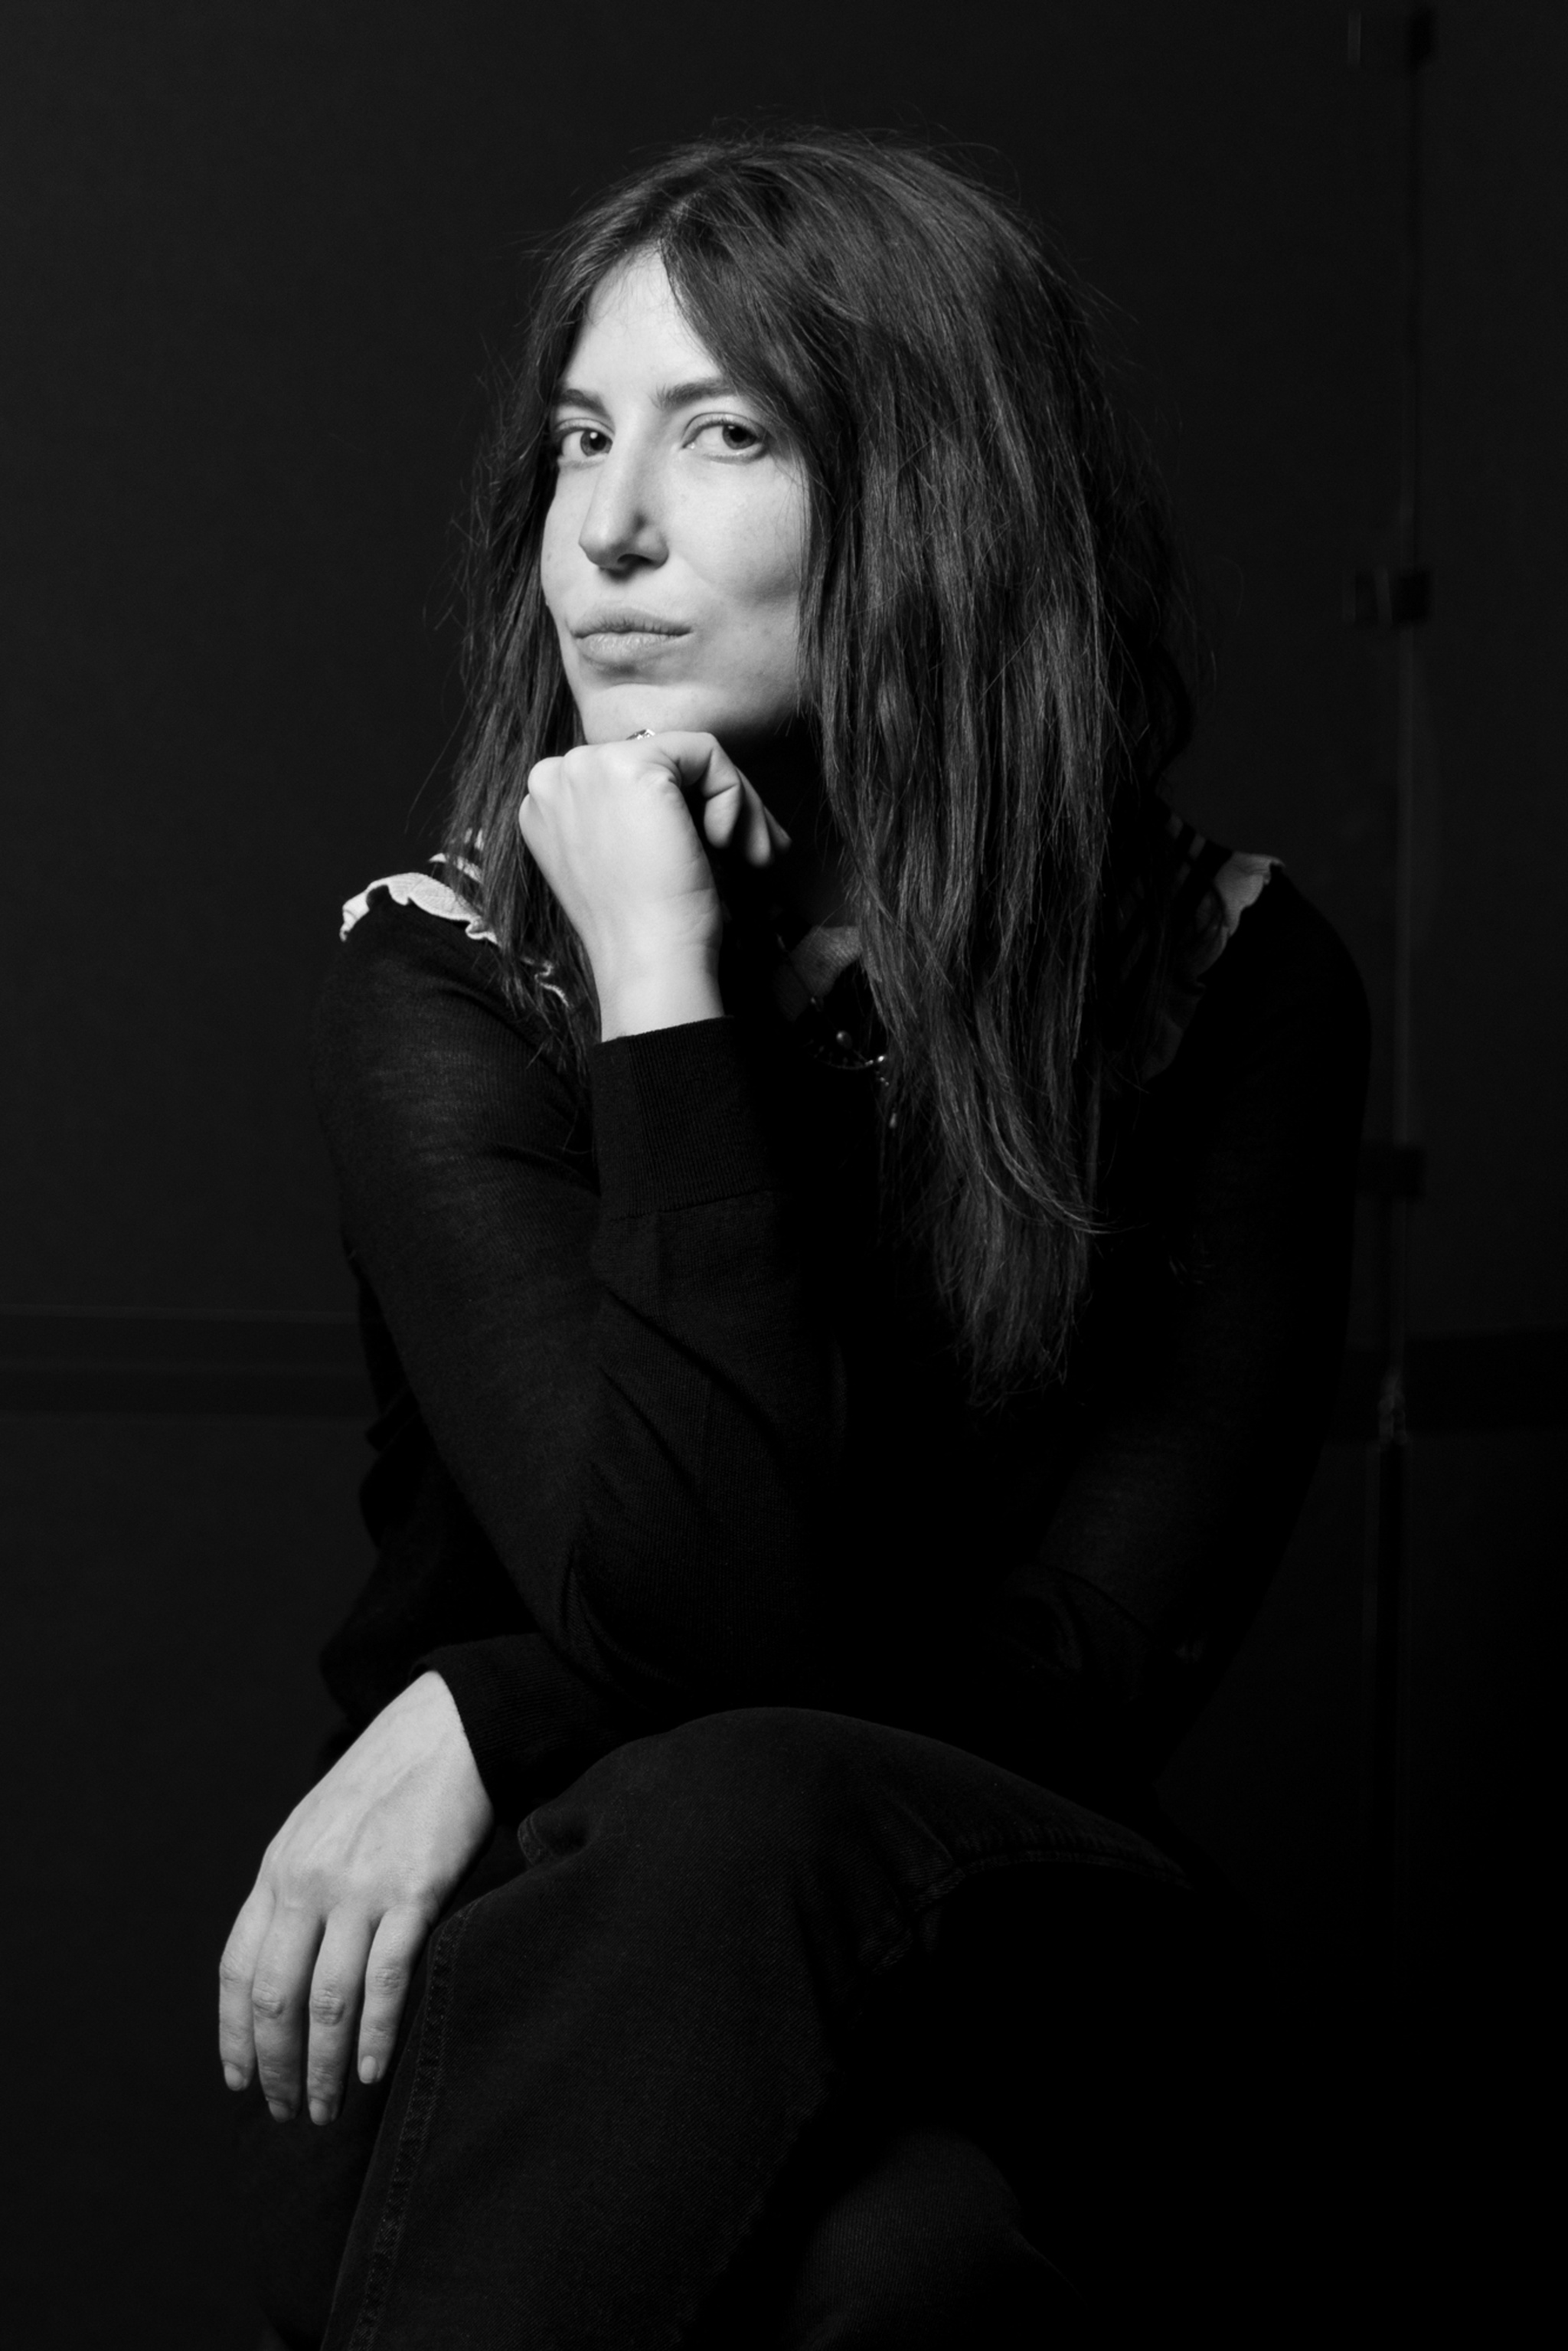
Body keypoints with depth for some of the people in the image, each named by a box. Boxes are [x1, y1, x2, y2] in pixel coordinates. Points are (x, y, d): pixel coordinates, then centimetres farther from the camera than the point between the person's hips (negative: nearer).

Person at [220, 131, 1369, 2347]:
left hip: (1000, 1972, 1)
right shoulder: (447, 977, -3)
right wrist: (661, 995, -19)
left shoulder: (1229, 980, -1)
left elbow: (1100, 1646, -6)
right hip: (527, 1993, 0)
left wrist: (509, 1722, -15)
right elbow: (686, 1602, -17)